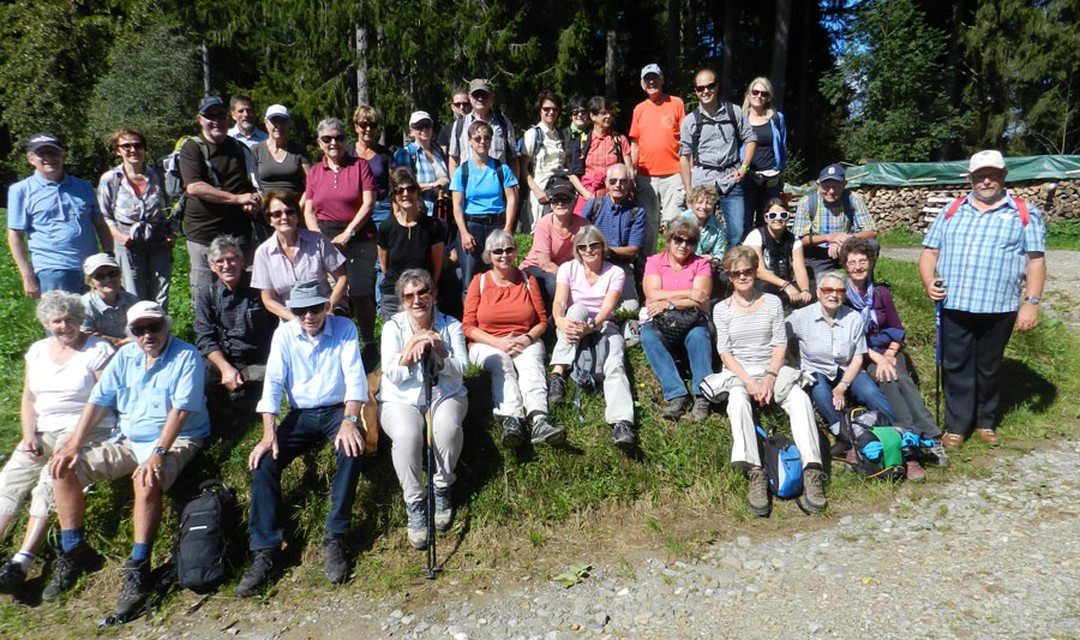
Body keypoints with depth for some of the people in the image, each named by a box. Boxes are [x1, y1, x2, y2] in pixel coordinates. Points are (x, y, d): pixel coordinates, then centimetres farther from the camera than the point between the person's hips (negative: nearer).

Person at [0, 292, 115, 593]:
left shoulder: (98, 350, -6)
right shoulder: (37, 351, 14)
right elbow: (28, 399, 14)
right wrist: (30, 435, -1)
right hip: (44, 431, 7)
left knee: (50, 480, -23)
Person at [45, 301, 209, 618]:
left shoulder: (186, 357, -13)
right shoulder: (125, 356, 6)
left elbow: (181, 410, -21)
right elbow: (99, 400, 5)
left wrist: (157, 454, -29)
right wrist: (74, 444, -5)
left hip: (176, 440, -7)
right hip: (127, 440, 7)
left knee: (147, 481, -35)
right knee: (64, 468, -4)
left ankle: (138, 569, -24)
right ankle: (73, 552, 9)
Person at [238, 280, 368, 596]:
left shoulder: (344, 328, -7)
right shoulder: (284, 334, -1)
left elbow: (355, 376, -15)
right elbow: (273, 383, -7)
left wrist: (349, 421, -30)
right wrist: (269, 433, -19)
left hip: (337, 410, -2)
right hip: (301, 414, 3)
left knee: (352, 450, -33)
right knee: (264, 462, -20)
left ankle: (335, 538, -22)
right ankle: (265, 551, -14)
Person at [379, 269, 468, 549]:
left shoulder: (451, 326, 3)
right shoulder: (393, 327, 2)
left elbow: (460, 370, -8)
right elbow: (393, 375, -8)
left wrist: (439, 350, -25)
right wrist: (411, 348, -23)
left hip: (445, 395, 1)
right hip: (401, 399, 0)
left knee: (447, 427, -33)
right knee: (406, 435, -33)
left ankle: (442, 489, -9)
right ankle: (414, 503, -17)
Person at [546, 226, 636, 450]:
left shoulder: (615, 273, 4)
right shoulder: (568, 268, 5)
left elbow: (608, 307, -13)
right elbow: (559, 301, -11)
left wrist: (591, 326, -34)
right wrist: (560, 321, -35)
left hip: (603, 325, 0)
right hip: (573, 326, 0)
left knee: (615, 364, -30)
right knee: (578, 308, -33)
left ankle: (622, 424, -51)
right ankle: (557, 374, -42)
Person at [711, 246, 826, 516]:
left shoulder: (772, 302, 8)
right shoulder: (722, 309, 6)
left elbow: (780, 345, 4)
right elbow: (725, 352, -1)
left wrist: (770, 377, -12)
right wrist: (748, 381, -15)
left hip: (772, 369, 2)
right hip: (738, 372, -1)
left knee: (800, 398, -29)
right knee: (738, 401, -35)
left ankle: (812, 471, -33)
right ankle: (755, 473, -42)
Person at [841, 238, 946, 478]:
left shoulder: (882, 293, 11)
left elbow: (897, 329, 12)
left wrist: (889, 355, -8)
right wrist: (876, 358, -21)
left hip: (888, 352, 3)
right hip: (859, 357, -3)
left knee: (900, 378, -30)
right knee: (889, 380, -32)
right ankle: (929, 439, -37)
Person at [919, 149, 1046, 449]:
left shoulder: (1024, 213, 4)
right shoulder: (952, 211, 12)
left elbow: (1035, 260, -1)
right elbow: (930, 250, 11)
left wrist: (1032, 302, -8)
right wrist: (928, 281, -7)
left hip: (998, 308, -1)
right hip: (953, 306, 2)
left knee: (988, 368, 12)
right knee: (956, 368, 6)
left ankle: (985, 422, 28)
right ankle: (957, 426, 15)